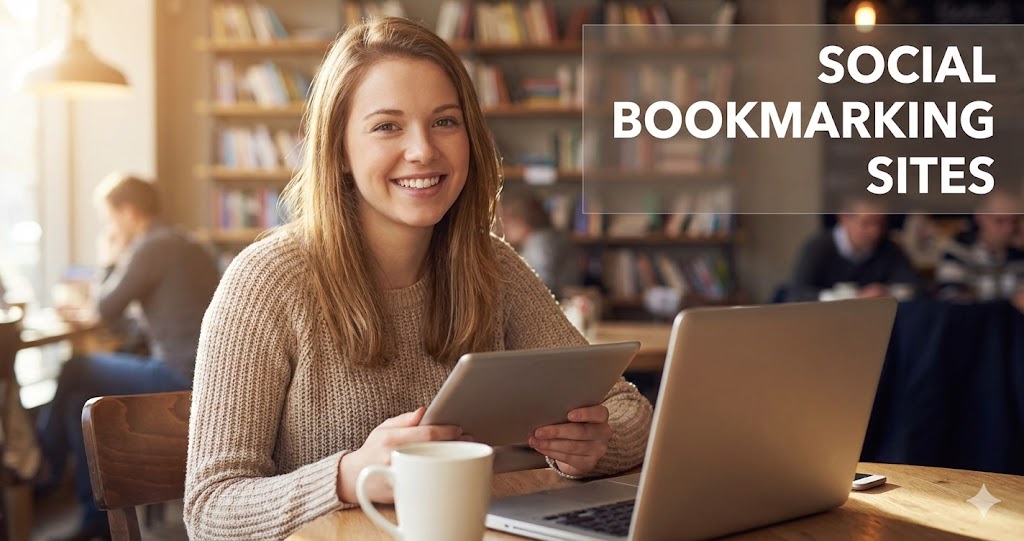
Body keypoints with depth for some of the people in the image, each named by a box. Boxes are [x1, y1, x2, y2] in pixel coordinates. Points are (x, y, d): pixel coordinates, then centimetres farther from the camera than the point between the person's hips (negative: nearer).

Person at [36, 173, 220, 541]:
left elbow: (105, 311, -7)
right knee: (79, 398, 12)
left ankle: (43, 468, 23)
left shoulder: (150, 249, -14)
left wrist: (109, 263, 8)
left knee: (75, 371, 2)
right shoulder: (188, 247, 17)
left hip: (181, 379, -10)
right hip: (204, 374, 10)